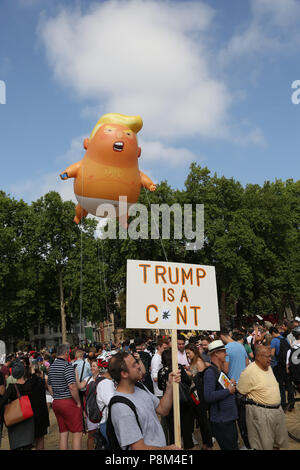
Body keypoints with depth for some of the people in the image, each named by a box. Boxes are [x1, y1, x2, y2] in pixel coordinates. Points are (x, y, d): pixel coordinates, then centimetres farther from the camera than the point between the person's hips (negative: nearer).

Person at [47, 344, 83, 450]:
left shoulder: (51, 366, 11)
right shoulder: (67, 365, -15)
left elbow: (49, 386, 18)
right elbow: (72, 386, -21)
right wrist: (78, 402, -11)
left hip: (56, 402, 8)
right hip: (68, 402, -8)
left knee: (63, 433, 14)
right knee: (77, 433, -1)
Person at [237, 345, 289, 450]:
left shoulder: (269, 367, 6)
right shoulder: (249, 372, -21)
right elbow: (241, 393, -12)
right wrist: (254, 399, -4)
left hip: (278, 409, 8)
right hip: (260, 412, -8)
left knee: (280, 441, 19)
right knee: (264, 445, 3)